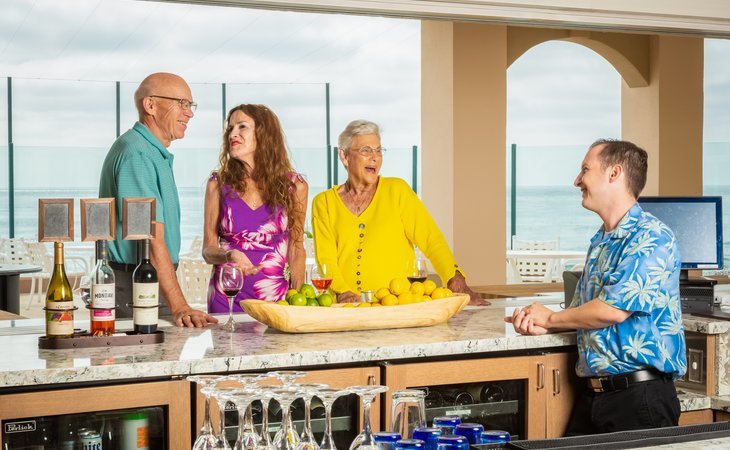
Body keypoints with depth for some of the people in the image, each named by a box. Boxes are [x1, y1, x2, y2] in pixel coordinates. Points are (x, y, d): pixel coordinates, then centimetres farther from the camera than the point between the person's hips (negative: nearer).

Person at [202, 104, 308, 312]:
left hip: (275, 295, 0)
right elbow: (208, 248, 3)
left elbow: (296, 247, 7)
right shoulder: (219, 183, 0)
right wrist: (230, 255, -19)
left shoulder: (294, 186, 1)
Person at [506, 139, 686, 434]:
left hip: (639, 395, -8)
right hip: (590, 395, 8)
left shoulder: (652, 238, -12)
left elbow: (613, 310, -20)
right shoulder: (599, 243, 17)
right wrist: (541, 326, 0)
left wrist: (550, 317, -4)